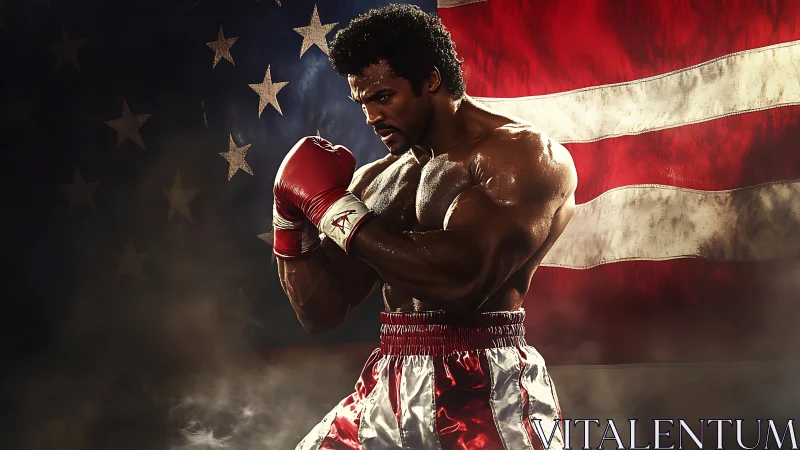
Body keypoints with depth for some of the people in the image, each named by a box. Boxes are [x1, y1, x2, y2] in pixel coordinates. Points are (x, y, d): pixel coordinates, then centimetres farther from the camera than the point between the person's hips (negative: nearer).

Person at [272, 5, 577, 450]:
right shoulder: (373, 181, 12)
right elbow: (322, 313, 14)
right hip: (388, 393, 6)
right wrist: (292, 221, -1)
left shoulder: (523, 154, -8)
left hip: (485, 395, -6)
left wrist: (334, 207, -14)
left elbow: (460, 272, -23)